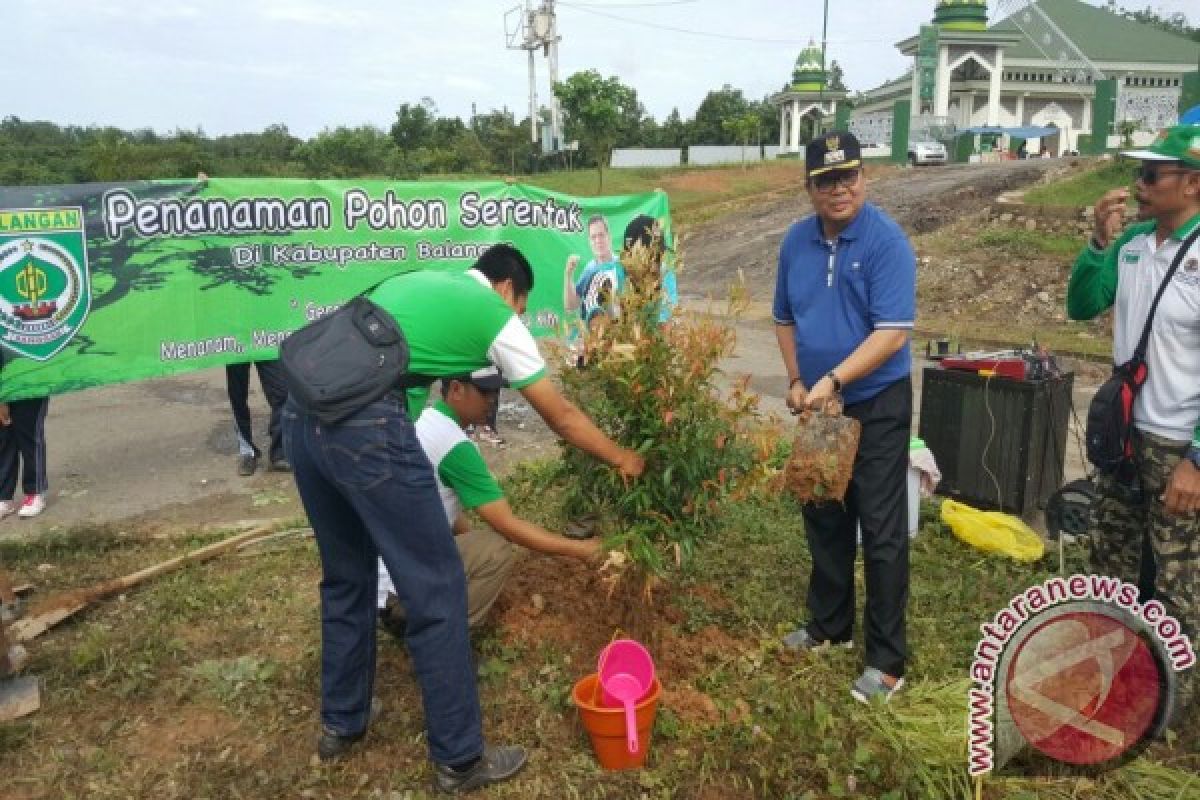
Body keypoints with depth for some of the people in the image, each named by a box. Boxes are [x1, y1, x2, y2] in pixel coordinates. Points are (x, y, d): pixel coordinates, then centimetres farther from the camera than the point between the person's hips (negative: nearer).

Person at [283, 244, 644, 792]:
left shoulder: (413, 281, 29)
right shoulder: (495, 314, 11)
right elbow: (561, 417, 17)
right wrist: (622, 460, 31)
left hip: (301, 413, 8)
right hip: (365, 425, -8)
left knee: (345, 577, 24)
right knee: (436, 589, 4)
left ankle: (340, 725, 39)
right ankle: (460, 758, 16)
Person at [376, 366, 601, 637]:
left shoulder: (425, 421, 8)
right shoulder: (452, 443, -21)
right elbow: (509, 526, -19)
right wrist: (578, 550, -12)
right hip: (394, 586, -9)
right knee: (498, 550, -15)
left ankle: (405, 617, 16)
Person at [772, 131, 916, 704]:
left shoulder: (886, 241, -15)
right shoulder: (796, 241, 3)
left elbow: (892, 333, -21)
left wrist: (832, 380, -28)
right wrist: (796, 382, 1)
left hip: (876, 405, -6)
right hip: (817, 407, 6)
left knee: (881, 532, 0)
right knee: (823, 521, 17)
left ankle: (887, 659, 12)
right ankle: (828, 625, 35)